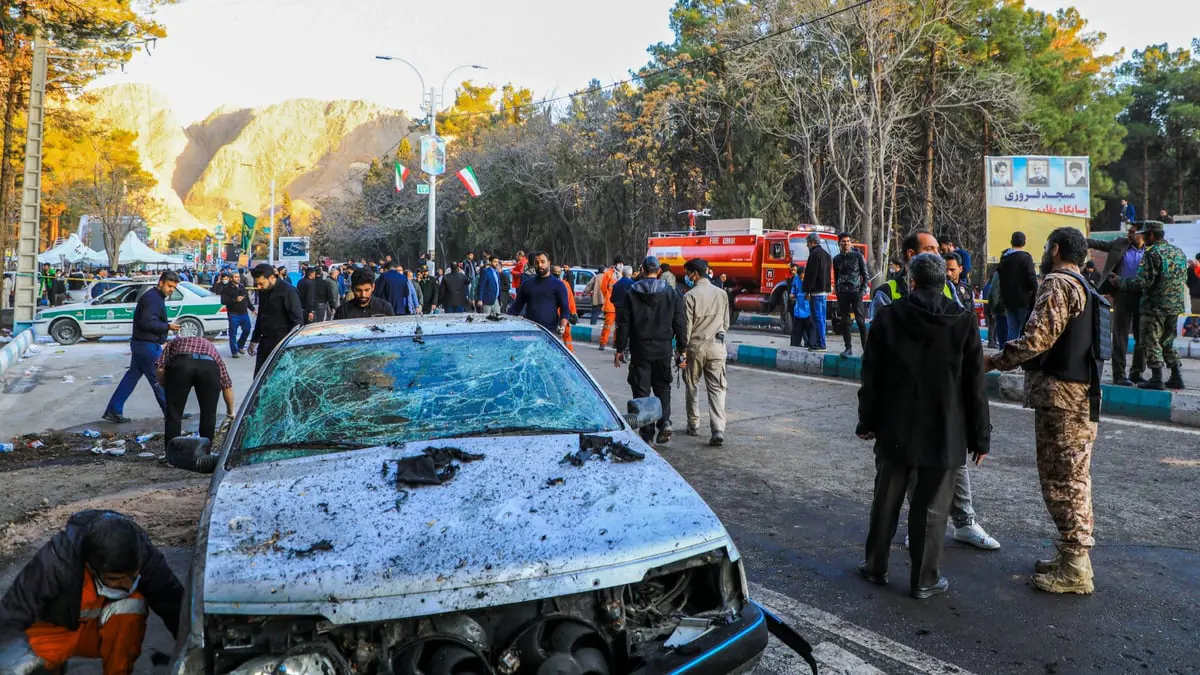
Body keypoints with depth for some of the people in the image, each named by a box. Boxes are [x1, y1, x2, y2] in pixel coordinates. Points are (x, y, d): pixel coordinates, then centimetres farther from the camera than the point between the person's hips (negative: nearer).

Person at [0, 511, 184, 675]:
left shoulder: (143, 554, -27)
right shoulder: (55, 561, -34)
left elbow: (175, 604, -25)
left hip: (99, 629, 0)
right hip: (55, 631, 0)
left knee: (132, 605, -31)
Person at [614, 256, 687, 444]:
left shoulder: (632, 294, -2)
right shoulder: (671, 294, 2)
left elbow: (623, 324, -2)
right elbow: (680, 324, 2)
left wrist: (620, 349, 5)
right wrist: (682, 351, 8)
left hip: (640, 350, -1)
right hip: (663, 350, 2)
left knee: (641, 391, 5)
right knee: (662, 387, 16)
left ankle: (647, 433, 4)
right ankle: (665, 422, -3)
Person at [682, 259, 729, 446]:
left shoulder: (691, 296, -9)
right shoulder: (721, 294, 6)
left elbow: (686, 326, -10)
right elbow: (726, 323, 11)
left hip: (695, 346, -3)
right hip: (717, 346, 3)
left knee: (692, 386, 14)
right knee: (717, 389, 1)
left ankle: (693, 425, 23)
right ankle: (718, 430, -11)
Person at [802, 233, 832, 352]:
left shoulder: (814, 254, -12)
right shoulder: (826, 254, 19)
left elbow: (811, 274, -17)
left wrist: (807, 291, -14)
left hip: (816, 291, -10)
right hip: (824, 290, 10)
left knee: (817, 318, -8)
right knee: (821, 318, 11)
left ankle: (820, 344, -9)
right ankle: (813, 343, 16)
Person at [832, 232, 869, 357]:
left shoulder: (858, 255, 1)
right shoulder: (837, 259, 11)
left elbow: (866, 275, 2)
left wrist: (863, 290, -7)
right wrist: (837, 292, 9)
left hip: (856, 292, -4)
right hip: (842, 293, 4)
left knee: (860, 321, -7)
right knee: (845, 322, 4)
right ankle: (848, 348, 10)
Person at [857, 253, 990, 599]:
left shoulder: (887, 317, -4)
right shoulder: (963, 320, -6)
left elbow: (871, 376, 0)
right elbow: (976, 385, -4)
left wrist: (867, 421, 10)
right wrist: (980, 436, 4)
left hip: (894, 430, 1)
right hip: (944, 434, -1)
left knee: (886, 501, 13)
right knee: (931, 509, 7)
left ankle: (876, 566, 25)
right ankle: (924, 580, 15)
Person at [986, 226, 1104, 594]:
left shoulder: (1058, 284, -13)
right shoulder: (1084, 289, 19)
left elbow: (1037, 339, -21)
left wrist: (993, 361, -11)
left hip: (1060, 398, -10)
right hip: (1080, 396, 10)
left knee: (1061, 481, -5)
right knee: (1073, 480, 15)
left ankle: (1075, 570, 1)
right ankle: (1073, 556, 25)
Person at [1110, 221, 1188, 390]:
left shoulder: (1153, 253, -15)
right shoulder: (1179, 251, 12)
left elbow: (1143, 281, -19)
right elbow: (1184, 279, 19)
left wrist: (1119, 283, -9)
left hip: (1155, 306, -8)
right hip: (1175, 306, 8)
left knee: (1151, 341, -1)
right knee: (1167, 342, 17)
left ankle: (1157, 378, -4)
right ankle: (1176, 377, 17)